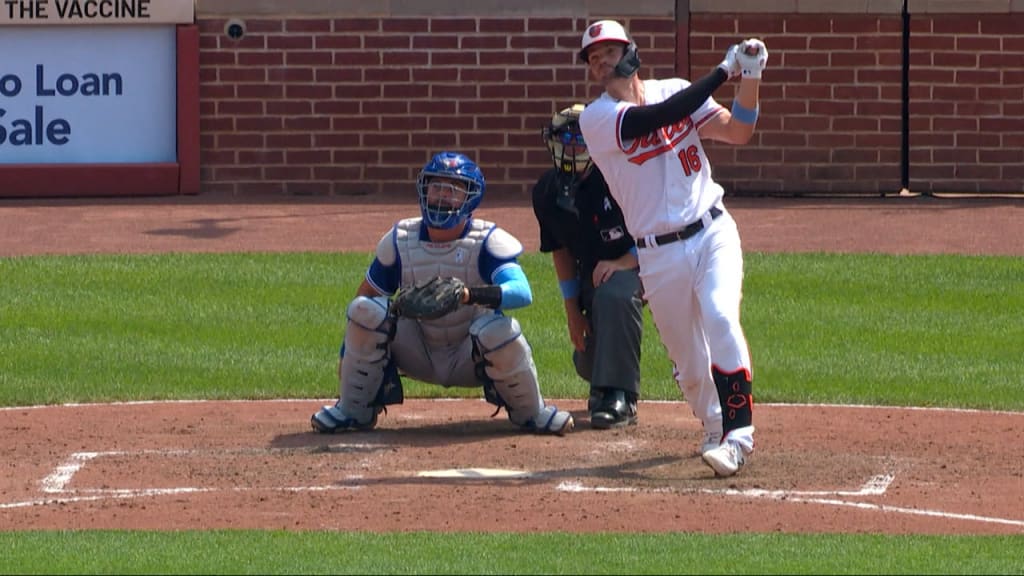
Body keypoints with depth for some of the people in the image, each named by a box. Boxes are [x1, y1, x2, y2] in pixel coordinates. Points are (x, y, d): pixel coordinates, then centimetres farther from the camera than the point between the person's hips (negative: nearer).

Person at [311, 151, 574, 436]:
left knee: (499, 328, -35)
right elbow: (366, 296, 4)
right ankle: (354, 410, -3)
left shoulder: (488, 241, -17)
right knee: (366, 310, -20)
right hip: (419, 355, 3)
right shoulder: (400, 240, -6)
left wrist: (470, 295, -51)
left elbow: (522, 292, -34)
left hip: (472, 358, -3)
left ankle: (530, 412, -6)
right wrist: (346, 357, -2)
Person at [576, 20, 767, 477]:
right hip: (660, 254, -1)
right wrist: (724, 70, -19)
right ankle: (715, 429, 33)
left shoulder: (675, 90, 6)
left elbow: (738, 132, 2)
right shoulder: (596, 118, -7)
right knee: (688, 361, 6)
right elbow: (660, 117, -22)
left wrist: (750, 77, -14)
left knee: (721, 319, -22)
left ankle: (738, 434, -23)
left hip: (713, 232, 1)